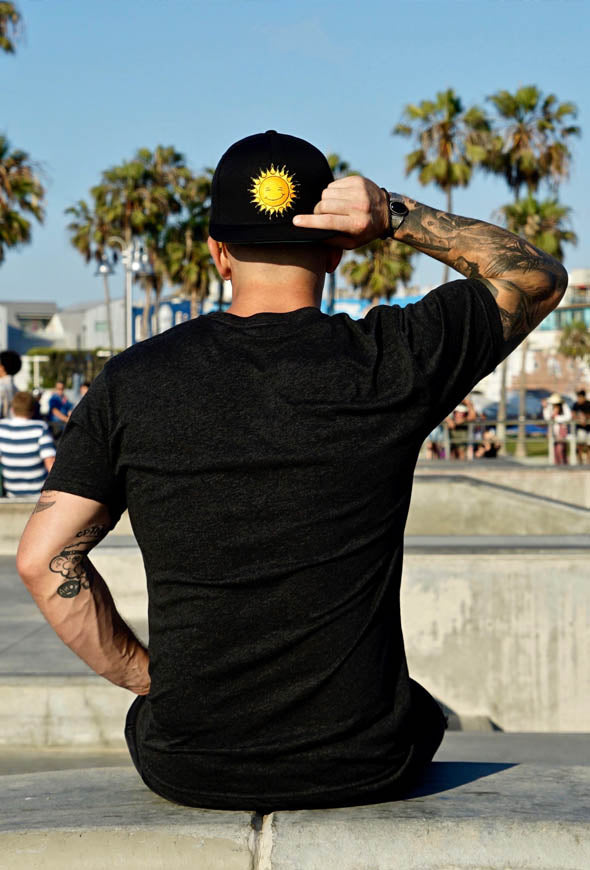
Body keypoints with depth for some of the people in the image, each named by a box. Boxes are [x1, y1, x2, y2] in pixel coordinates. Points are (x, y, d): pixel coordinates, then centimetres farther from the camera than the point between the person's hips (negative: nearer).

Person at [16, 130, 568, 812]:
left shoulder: (133, 381, -5)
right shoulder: (391, 362, -9)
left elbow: (42, 557, -4)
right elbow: (538, 276, 6)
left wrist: (148, 676, 7)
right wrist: (397, 215, -4)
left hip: (187, 769, 1)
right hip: (363, 768, 0)